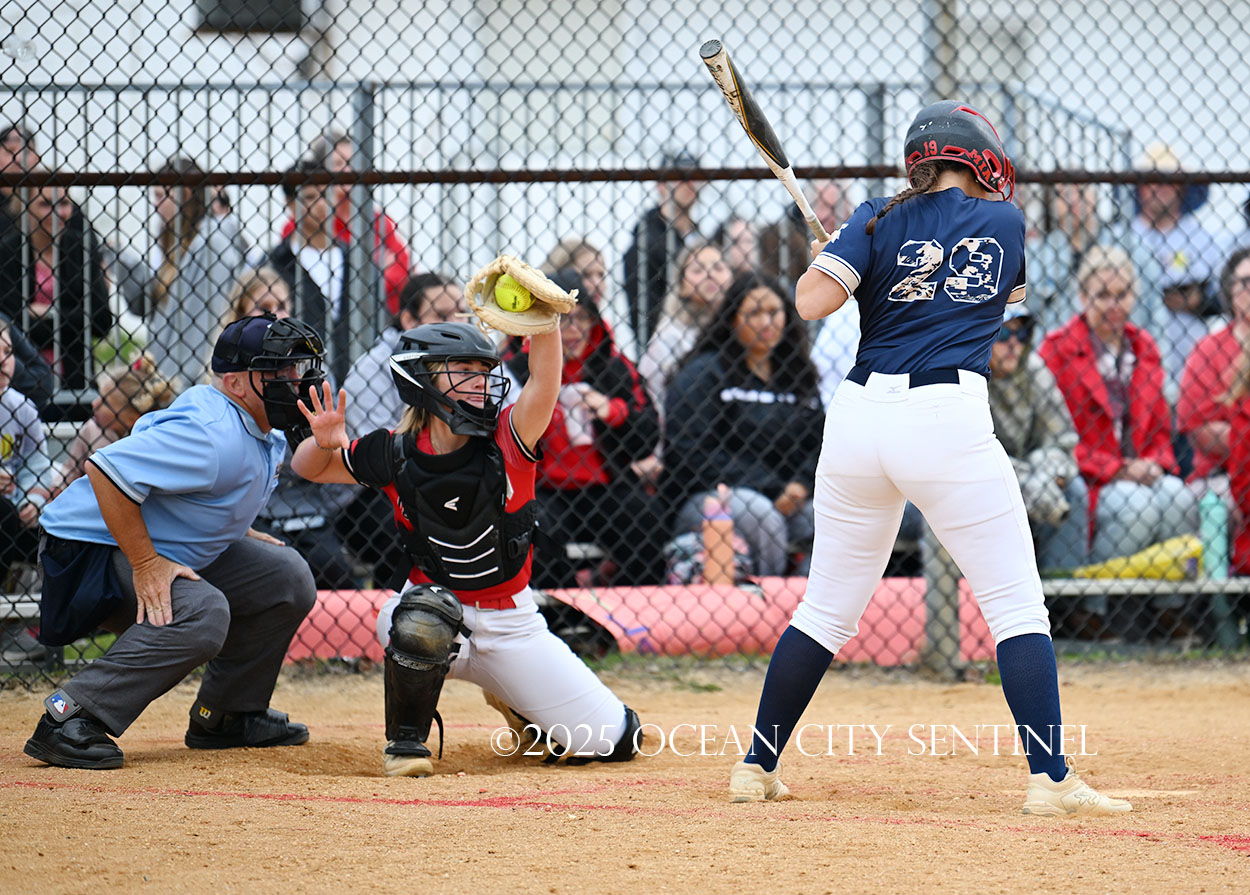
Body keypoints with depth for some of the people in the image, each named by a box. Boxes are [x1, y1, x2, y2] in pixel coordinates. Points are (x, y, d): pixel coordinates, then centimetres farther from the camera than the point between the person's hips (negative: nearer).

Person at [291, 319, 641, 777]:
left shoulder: (508, 440, -15)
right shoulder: (395, 455, -11)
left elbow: (545, 377, -33)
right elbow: (307, 467, 2)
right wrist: (323, 443, -23)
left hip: (512, 624, 1)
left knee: (614, 741, -2)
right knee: (423, 618, -40)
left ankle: (514, 701, 29)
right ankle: (406, 741, -15)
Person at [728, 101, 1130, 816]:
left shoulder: (880, 221, 7)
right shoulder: (1007, 223, 8)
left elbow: (814, 302, -5)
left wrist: (820, 257, 16)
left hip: (859, 417, 3)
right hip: (949, 421, -3)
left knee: (827, 609, 14)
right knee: (1018, 606, -1)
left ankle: (758, 766, 20)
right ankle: (1052, 778, -11)